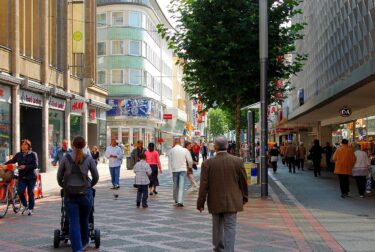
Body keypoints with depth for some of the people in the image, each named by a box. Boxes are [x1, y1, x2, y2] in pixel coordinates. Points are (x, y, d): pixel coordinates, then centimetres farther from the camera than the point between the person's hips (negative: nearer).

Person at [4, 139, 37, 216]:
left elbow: (35, 165, -9)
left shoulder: (32, 154, -3)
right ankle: (25, 206, 17)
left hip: (31, 177, -3)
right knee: (20, 192, -8)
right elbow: (11, 161, 17)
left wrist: (25, 167, -17)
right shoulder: (18, 155, 8)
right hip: (22, 177, 3)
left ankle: (30, 208, 16)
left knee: (30, 193, 0)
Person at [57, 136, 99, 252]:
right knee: (84, 220, 17)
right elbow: (96, 177, 4)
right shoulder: (89, 159, 1)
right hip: (85, 193, 0)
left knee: (73, 223, 0)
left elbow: (59, 177, 5)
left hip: (70, 194, 0)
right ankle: (84, 242, 37)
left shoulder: (66, 158, 2)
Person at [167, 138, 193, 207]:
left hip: (174, 170, 2)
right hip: (183, 169, -1)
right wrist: (190, 166, 20)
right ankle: (180, 201, -14)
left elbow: (170, 162, -2)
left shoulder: (171, 151, -3)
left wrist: (170, 171, 5)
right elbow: (190, 160, -1)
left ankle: (176, 200, 24)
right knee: (181, 185, -3)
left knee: (175, 185, 14)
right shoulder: (185, 150, -5)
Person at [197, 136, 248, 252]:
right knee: (230, 227, 3)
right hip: (232, 202, -1)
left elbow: (204, 186, -8)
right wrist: (244, 198, 17)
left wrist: (200, 203, 1)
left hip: (215, 202, 1)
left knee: (217, 225, 20)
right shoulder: (238, 161, -7)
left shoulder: (208, 163, -11)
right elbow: (243, 182, 2)